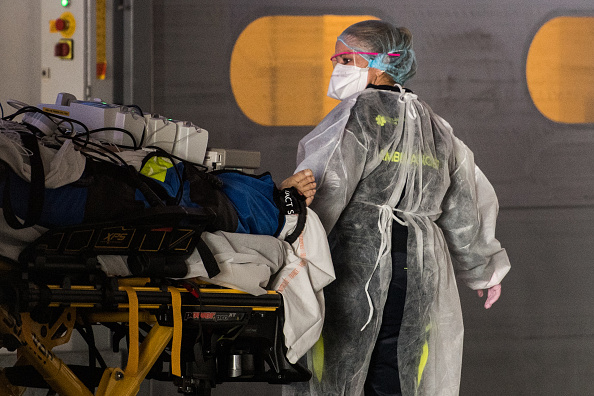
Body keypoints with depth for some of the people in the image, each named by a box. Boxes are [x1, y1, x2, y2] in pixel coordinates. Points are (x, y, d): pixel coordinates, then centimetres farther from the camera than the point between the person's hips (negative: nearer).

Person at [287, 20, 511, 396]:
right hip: (419, 273, 7)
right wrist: (484, 269, 37)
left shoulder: (357, 114, -4)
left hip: (354, 264, -7)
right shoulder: (433, 126, 18)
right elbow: (466, 205, 24)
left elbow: (325, 191, -16)